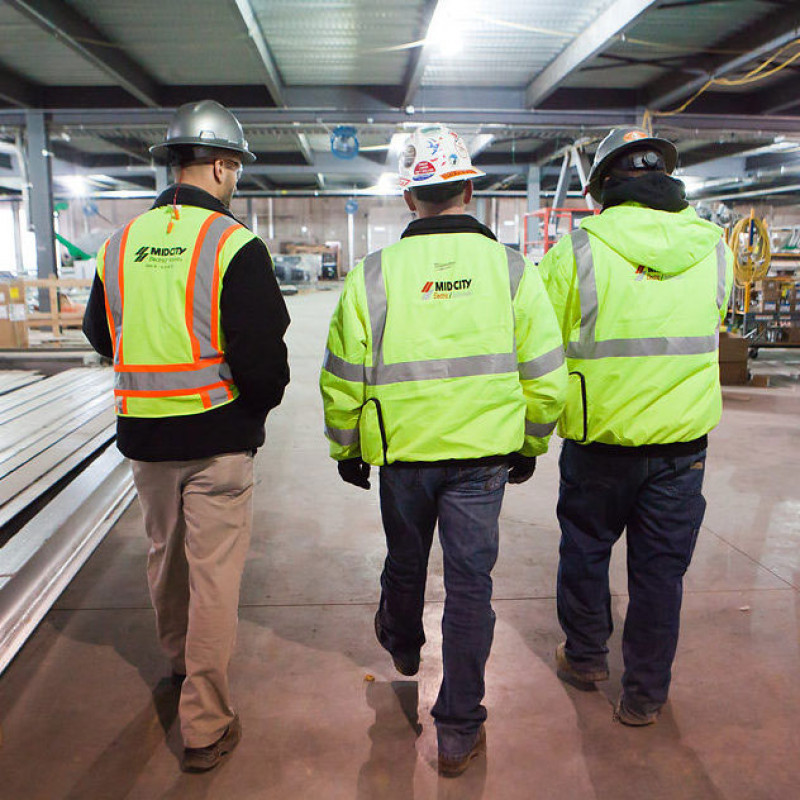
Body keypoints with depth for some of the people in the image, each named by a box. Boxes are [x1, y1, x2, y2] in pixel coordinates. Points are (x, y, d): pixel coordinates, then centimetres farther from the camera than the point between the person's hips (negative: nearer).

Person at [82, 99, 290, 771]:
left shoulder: (122, 242, 5)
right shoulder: (234, 244, -13)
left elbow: (101, 336, 16)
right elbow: (263, 356, -18)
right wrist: (261, 400, 2)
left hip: (142, 436, 6)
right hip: (217, 438, -6)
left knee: (165, 557, 24)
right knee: (214, 575, 4)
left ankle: (178, 659, 49)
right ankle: (206, 727, 15)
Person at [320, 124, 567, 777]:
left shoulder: (373, 274, -7)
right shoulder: (511, 269, -5)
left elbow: (342, 380, -4)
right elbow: (545, 375, -2)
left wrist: (346, 449, 11)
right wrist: (530, 445, 13)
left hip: (401, 453, 1)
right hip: (484, 456, 0)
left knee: (405, 561, 24)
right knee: (470, 583, 8)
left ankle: (402, 645, 53)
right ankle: (460, 731, 18)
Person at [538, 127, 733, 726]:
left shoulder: (577, 250, -13)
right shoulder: (714, 248, -2)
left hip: (599, 439, -2)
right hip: (684, 442, 3)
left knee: (585, 551, 20)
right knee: (661, 568, 14)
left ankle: (585, 658, 39)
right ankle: (646, 694, 28)